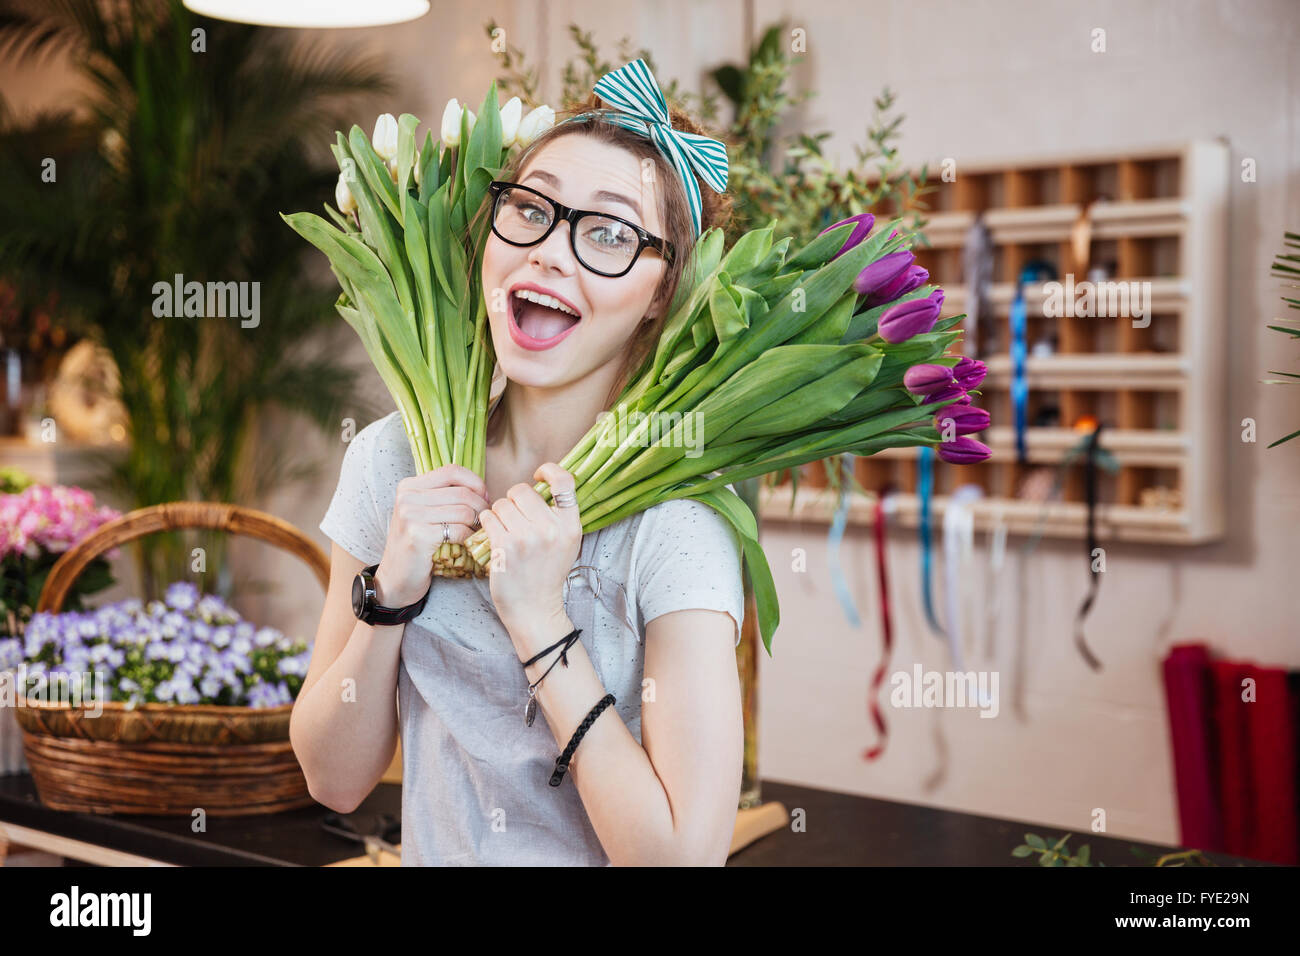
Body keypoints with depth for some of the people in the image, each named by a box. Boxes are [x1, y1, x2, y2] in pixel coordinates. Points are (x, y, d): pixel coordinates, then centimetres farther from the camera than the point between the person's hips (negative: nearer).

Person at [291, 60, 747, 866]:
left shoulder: (676, 519, -17)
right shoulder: (394, 459, -4)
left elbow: (685, 853, -21)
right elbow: (335, 781, -3)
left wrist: (540, 624, -22)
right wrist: (390, 592, -16)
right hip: (430, 852, 4)